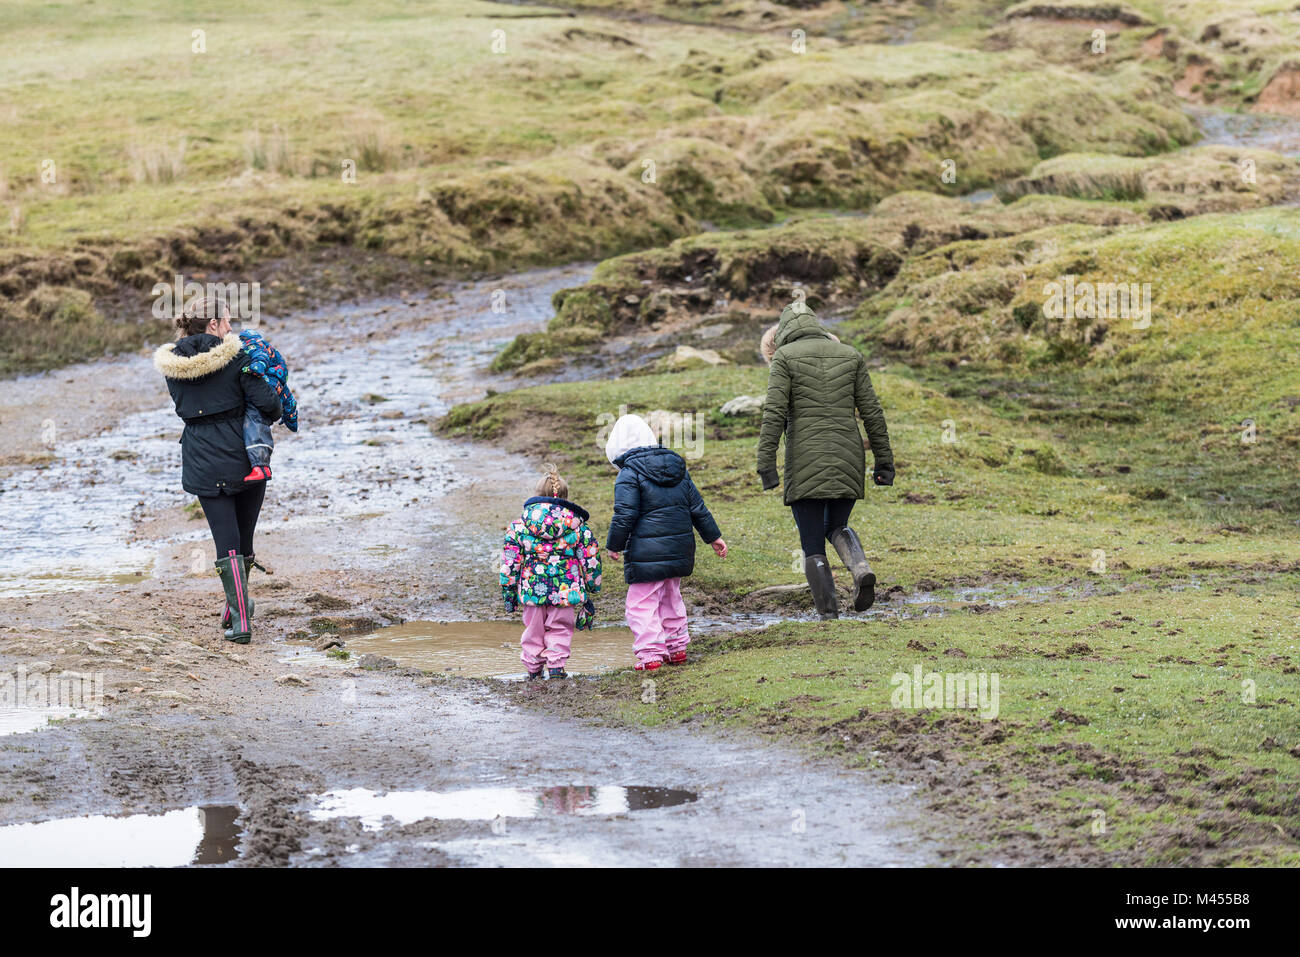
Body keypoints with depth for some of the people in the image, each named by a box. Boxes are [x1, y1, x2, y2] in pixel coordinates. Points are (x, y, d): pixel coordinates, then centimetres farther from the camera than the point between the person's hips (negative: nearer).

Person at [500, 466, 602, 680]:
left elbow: (510, 559, 2)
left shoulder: (520, 524, 1)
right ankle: (556, 665, 1)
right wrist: (592, 590, 17)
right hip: (565, 589, -1)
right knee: (560, 629, 13)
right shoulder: (576, 524, 2)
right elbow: (590, 558, 6)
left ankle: (533, 669, 23)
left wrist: (508, 589, 9)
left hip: (532, 588, 1)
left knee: (533, 630, 16)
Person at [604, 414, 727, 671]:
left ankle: (650, 653, -9)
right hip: (680, 549, 7)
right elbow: (697, 507, 15)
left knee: (642, 602, -2)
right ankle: (676, 647, 28)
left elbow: (624, 515, -15)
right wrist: (713, 537, 22)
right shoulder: (677, 467, 12)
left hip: (646, 553, -7)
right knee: (671, 597, 22)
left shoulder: (629, 473, -11)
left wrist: (614, 546, -2)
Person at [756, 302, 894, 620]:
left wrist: (766, 465, -11)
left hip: (805, 462, -4)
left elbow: (774, 414, -10)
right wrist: (884, 461, 12)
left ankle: (829, 614, -3)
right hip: (848, 460, 4)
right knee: (836, 527, 23)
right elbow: (872, 412, 8)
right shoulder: (850, 355, 10)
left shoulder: (785, 357, -1)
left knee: (812, 544, 6)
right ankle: (861, 569, -7)